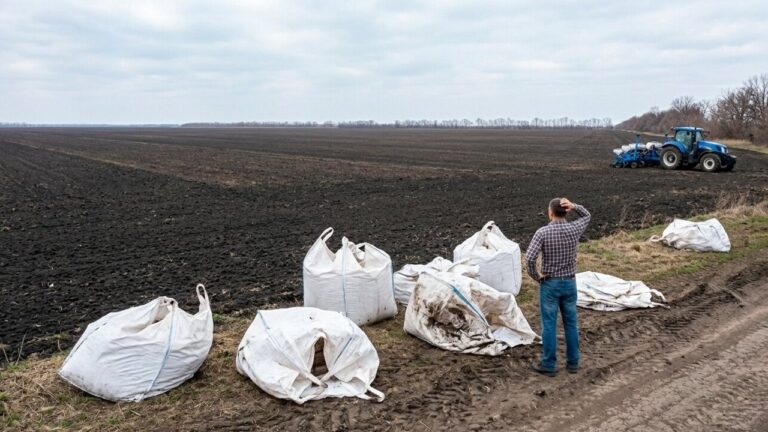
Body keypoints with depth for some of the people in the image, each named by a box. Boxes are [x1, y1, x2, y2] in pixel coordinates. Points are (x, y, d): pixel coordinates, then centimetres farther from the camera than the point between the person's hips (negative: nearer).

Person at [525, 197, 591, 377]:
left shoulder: (543, 232, -17)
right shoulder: (574, 229, -6)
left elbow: (529, 258, -28)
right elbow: (587, 216, 17)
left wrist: (535, 276, -9)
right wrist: (574, 206, -4)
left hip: (549, 284, -3)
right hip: (569, 283, 4)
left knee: (549, 325, 4)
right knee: (571, 323, 14)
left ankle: (548, 365, 12)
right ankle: (573, 362, 24)